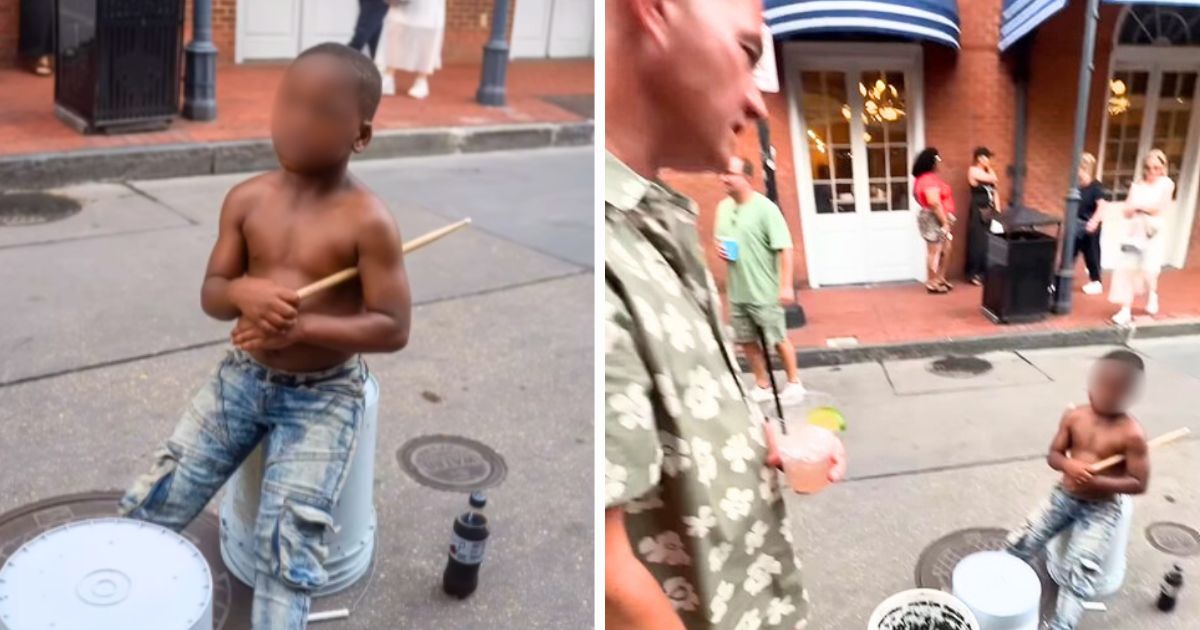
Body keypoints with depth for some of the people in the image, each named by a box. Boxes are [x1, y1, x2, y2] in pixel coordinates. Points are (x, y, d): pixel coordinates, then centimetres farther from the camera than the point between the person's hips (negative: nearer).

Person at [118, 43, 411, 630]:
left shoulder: (367, 222, -17)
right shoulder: (248, 198, -3)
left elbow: (393, 328, -17)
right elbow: (210, 293, 3)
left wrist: (302, 327, -27)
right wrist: (244, 291, -21)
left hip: (324, 395, -4)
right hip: (243, 376, 5)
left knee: (287, 542, -16)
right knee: (151, 504, 4)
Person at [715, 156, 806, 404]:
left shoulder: (765, 208, -16)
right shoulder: (723, 207, 5)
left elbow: (784, 248, -17)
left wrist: (786, 285, -21)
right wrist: (720, 248, -4)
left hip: (764, 291, -6)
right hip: (737, 291, 6)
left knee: (778, 340, 8)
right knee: (747, 341, 14)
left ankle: (794, 383, 26)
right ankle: (762, 386, 29)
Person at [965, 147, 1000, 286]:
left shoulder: (987, 173, 15)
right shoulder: (973, 171, -10)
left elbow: (994, 192, 14)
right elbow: (994, 179, -17)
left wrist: (997, 210, 6)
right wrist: (989, 167, -1)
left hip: (990, 211, 8)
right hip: (978, 211, -8)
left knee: (990, 242, 8)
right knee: (978, 241, -5)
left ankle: (985, 272, 16)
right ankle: (974, 273, 1)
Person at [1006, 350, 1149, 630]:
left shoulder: (1131, 435, -17)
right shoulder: (1074, 417, -4)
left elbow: (1139, 484, -14)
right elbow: (1053, 455, 4)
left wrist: (1096, 481, -26)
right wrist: (1069, 464, -20)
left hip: (1101, 509, -4)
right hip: (1064, 496, 4)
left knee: (1081, 568, -22)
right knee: (1019, 543, -6)